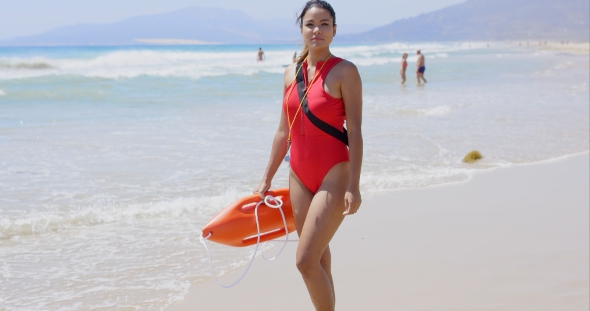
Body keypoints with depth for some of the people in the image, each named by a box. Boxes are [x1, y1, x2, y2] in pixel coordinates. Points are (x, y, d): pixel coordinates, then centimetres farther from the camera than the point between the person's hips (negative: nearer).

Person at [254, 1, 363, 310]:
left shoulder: (345, 72, -9)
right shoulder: (291, 73, 8)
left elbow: (354, 132, -12)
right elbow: (283, 130, 13)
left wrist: (353, 186, -18)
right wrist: (267, 178, 14)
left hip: (333, 177, -6)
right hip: (300, 177, 6)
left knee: (305, 260, -11)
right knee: (318, 258, 14)